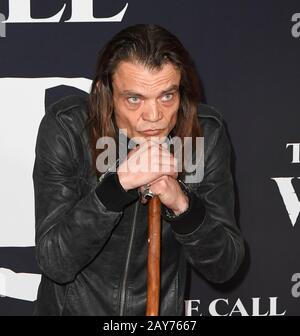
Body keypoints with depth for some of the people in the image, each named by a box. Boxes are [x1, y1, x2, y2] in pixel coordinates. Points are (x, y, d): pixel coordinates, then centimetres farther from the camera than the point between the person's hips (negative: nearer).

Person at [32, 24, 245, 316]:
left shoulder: (205, 132, -16)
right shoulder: (65, 128, -22)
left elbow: (224, 267, -14)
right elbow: (55, 263, -25)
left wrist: (182, 204, -31)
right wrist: (120, 183, -37)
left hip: (163, 310, 2)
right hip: (72, 306, -1)